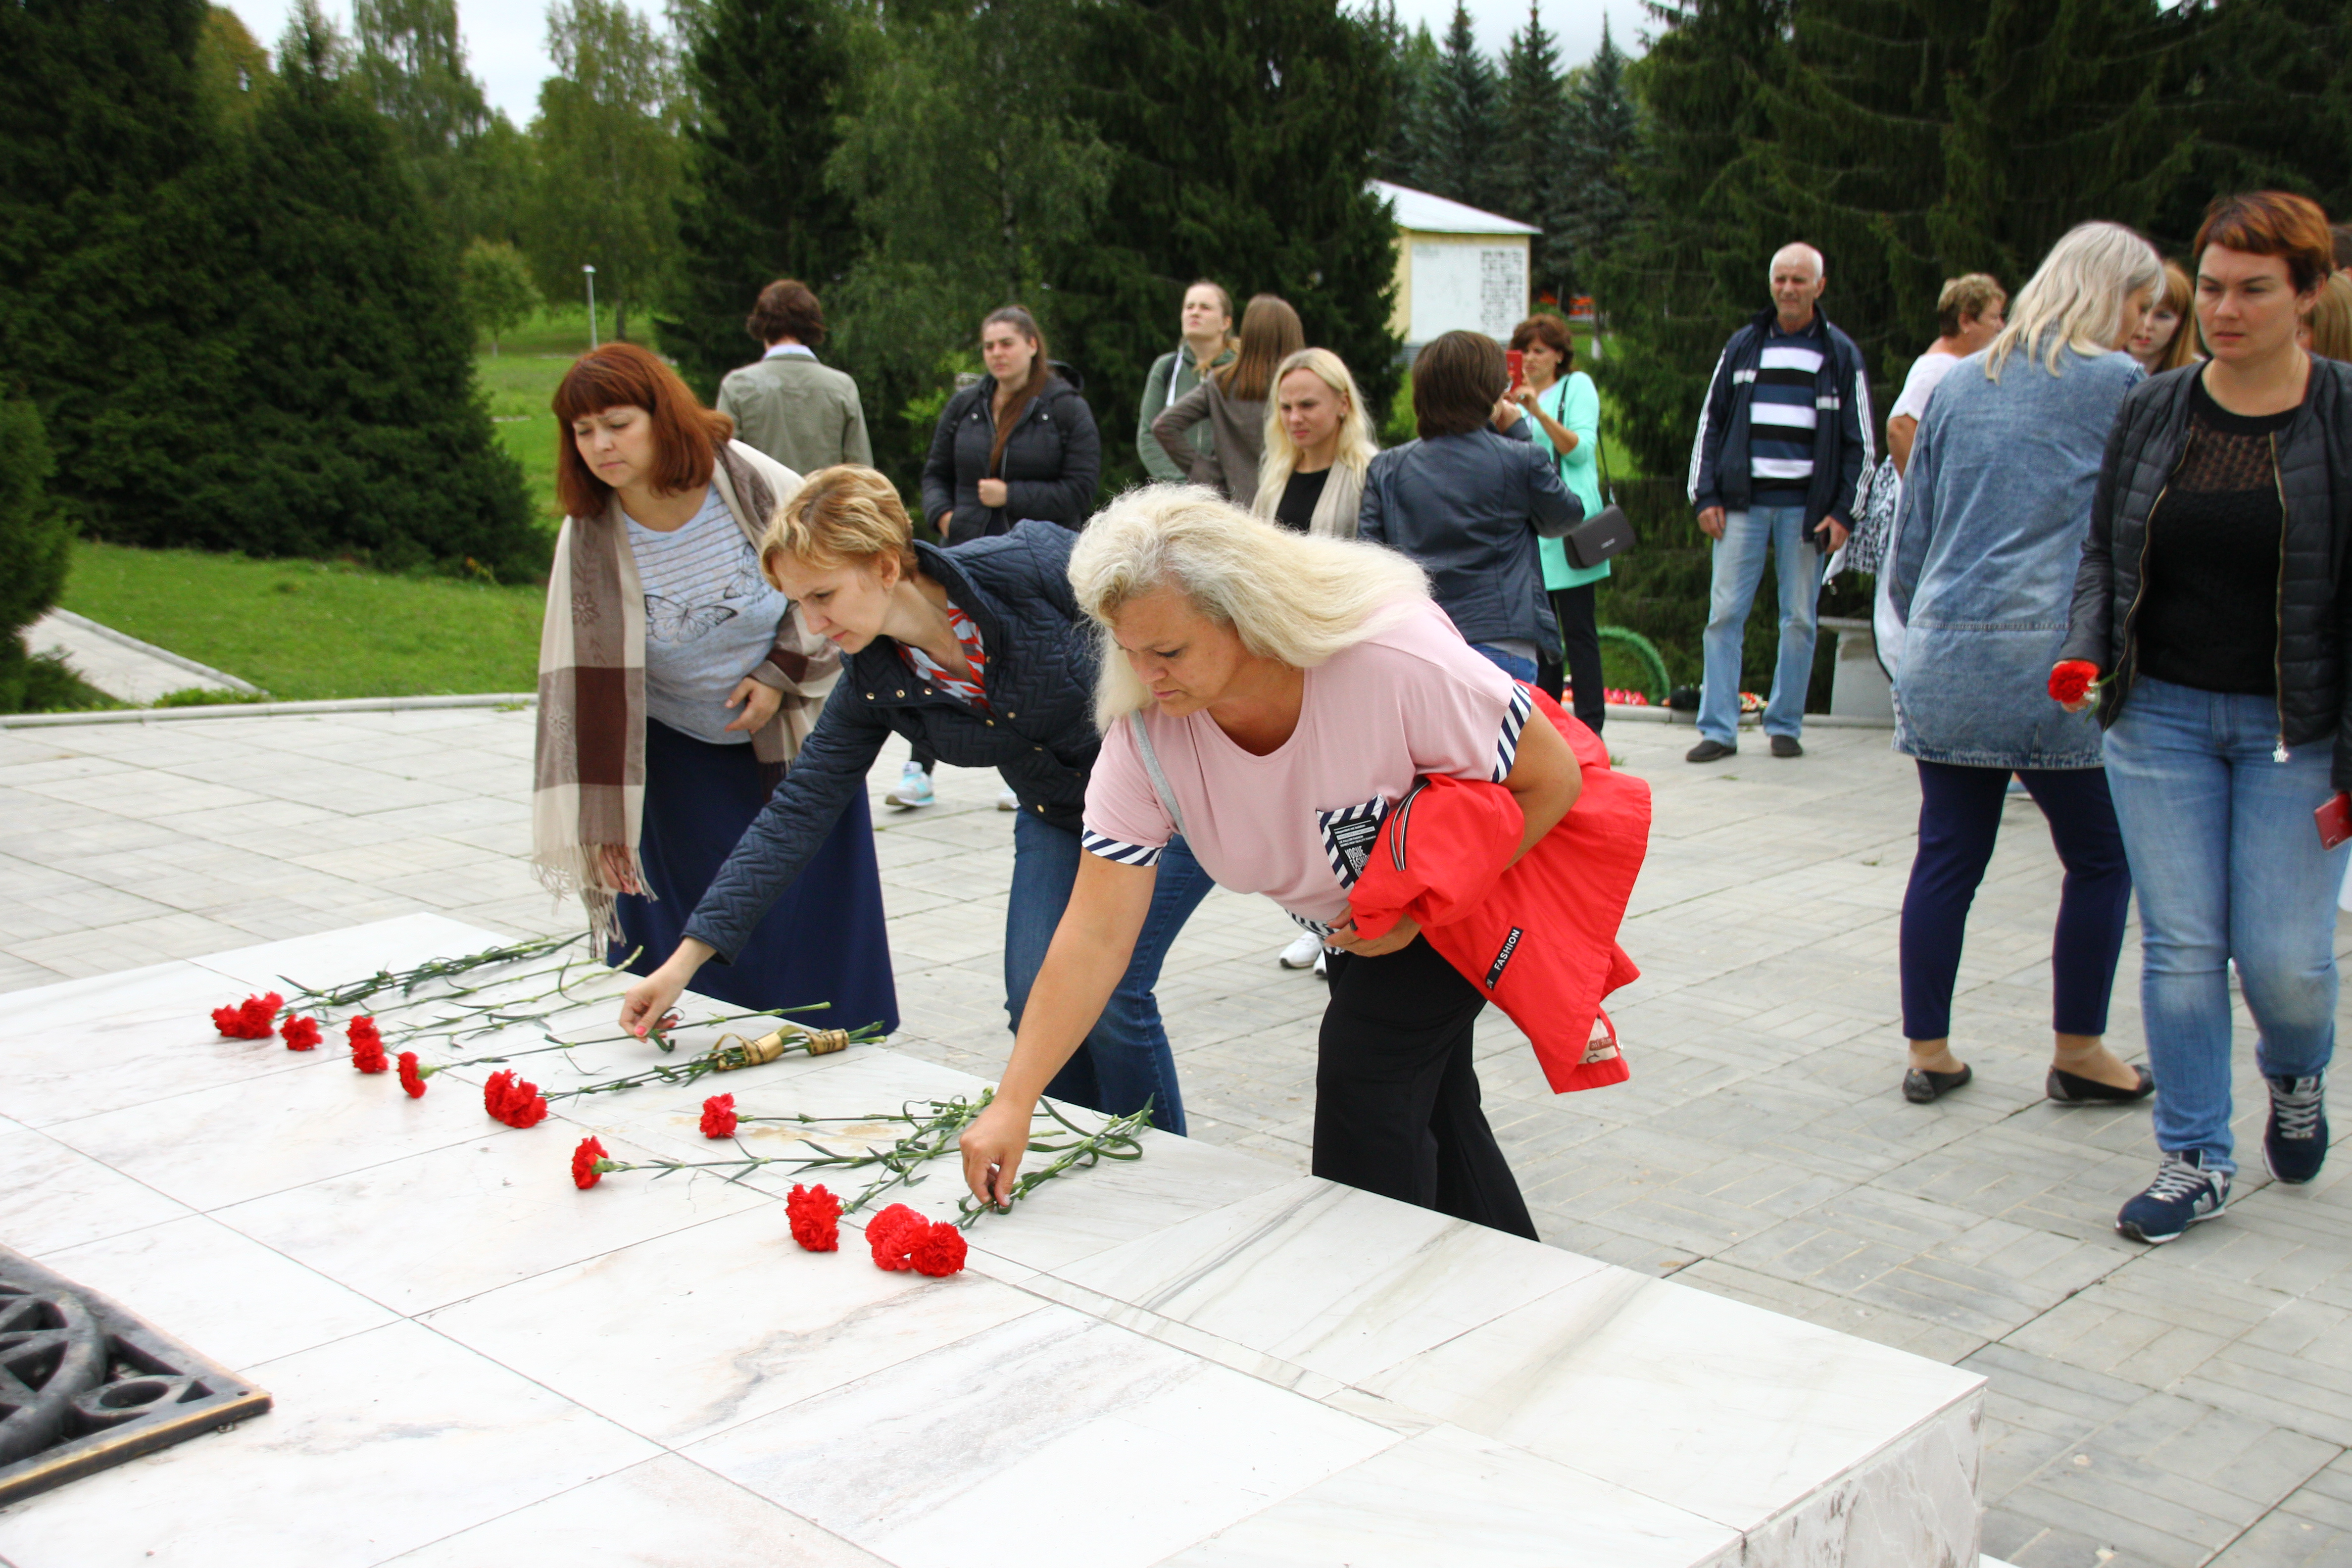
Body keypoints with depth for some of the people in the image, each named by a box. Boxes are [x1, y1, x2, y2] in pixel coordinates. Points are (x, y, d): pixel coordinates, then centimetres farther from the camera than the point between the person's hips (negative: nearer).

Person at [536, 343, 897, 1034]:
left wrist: (781, 677, -12)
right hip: (677, 756, 0)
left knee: (814, 927, 7)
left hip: (792, 739, 0)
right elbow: (587, 684, -17)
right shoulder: (589, 538, -16)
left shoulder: (751, 483, -18)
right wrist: (601, 816, -18)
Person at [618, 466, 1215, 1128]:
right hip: (1057, 817, 5)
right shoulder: (874, 684, -12)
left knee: (1108, 991, -15)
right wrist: (687, 958, -12)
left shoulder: (1031, 564, -29)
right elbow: (796, 814, -9)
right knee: (1036, 997, -8)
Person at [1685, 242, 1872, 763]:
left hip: (1806, 506, -1)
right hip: (1743, 501, 1)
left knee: (1799, 619, 4)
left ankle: (1785, 725, 14)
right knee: (1725, 614, -4)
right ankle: (1718, 729, 0)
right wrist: (1706, 496, 1)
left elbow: (1860, 442, 5)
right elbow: (1711, 423, 10)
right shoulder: (1743, 346, 9)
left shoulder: (1840, 354, 5)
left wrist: (1843, 512, -3)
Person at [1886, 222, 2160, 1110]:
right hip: (2057, 663, -5)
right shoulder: (2118, 384, -2)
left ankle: (1927, 1052, 13)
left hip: (1943, 660, 6)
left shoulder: (1961, 384, 14)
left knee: (1947, 857, 9)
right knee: (2101, 860, 9)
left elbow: (1912, 533, 17)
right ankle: (2077, 1054, 17)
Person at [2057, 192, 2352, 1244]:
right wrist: (2087, 649, -7)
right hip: (2161, 715, 2)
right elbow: (2104, 550, 12)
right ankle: (2196, 1160, 14)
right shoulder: (2152, 411, 6)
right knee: (2180, 945, 2)